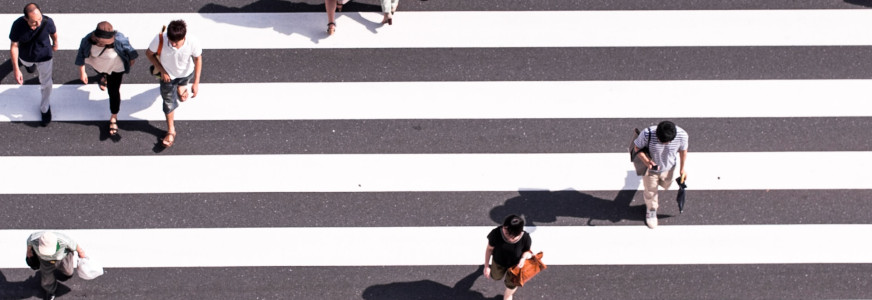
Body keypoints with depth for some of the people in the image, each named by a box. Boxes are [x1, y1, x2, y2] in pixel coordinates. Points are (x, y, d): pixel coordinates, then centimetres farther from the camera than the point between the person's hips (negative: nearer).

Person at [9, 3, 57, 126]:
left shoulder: (47, 22, -37)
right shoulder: (18, 25, -38)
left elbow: (53, 33, -11)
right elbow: (14, 46, -25)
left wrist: (55, 44, 11)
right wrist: (15, 69, -23)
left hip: (44, 57, -1)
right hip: (26, 56, 1)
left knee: (46, 83, 17)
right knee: (28, 64, 38)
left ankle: (45, 108, 44)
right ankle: (31, 65, 78)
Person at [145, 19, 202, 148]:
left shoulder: (193, 42, -39)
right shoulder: (160, 40, -39)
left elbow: (198, 59, -18)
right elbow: (149, 54, -17)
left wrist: (196, 83, -16)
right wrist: (162, 71, -17)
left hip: (186, 73, 1)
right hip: (168, 75, -1)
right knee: (169, 102, 12)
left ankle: (181, 86, 73)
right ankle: (171, 131, 36)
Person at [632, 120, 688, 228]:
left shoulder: (682, 135, -33)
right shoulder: (647, 134, -40)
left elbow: (683, 150, -11)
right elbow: (637, 147, -20)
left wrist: (682, 169, 4)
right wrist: (646, 160, -37)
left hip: (668, 168, 3)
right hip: (650, 167, -3)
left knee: (666, 185, 32)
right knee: (651, 192, 19)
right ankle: (651, 210, 51)